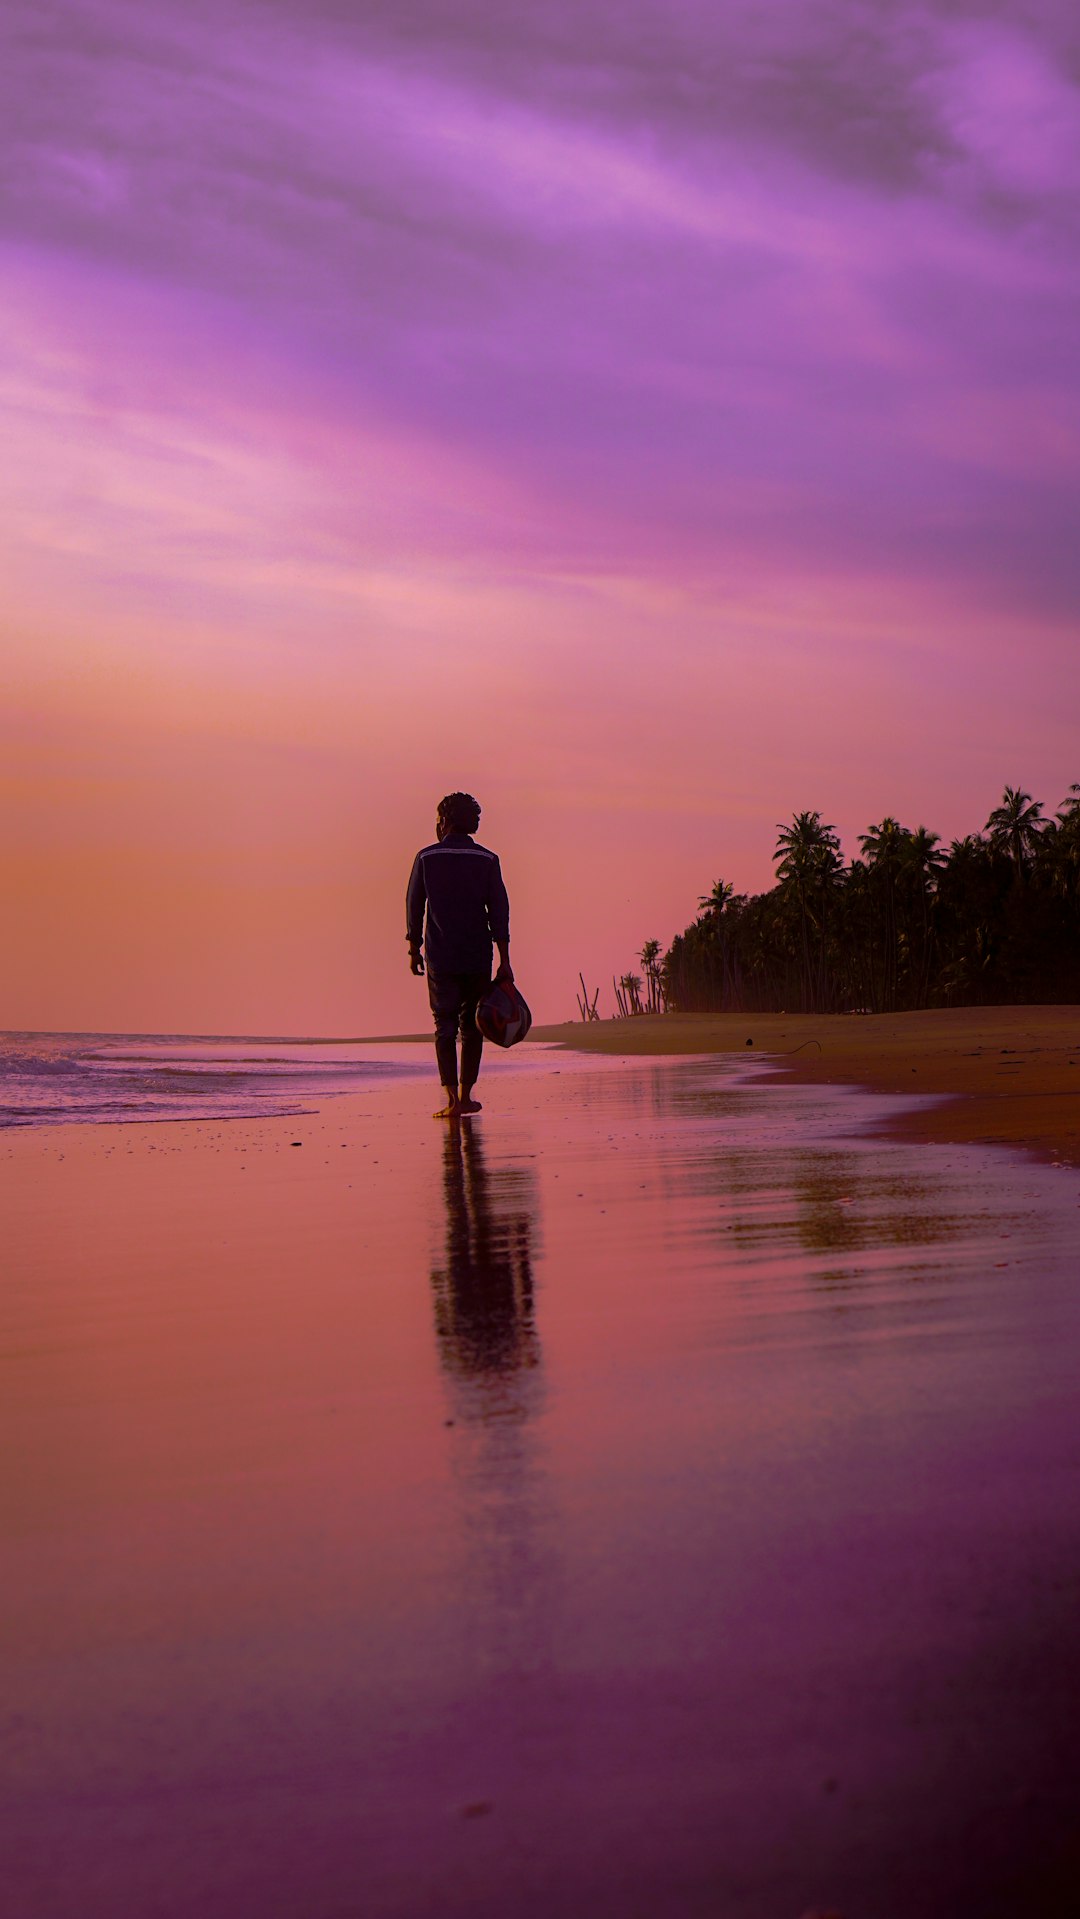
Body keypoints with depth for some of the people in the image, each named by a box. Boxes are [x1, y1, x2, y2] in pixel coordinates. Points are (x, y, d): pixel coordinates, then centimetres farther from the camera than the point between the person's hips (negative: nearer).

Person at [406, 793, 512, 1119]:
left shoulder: (427, 857, 0)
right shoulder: (487, 860, 2)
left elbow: (414, 908, 4)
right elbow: (499, 912, -2)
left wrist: (414, 950, 16)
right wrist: (504, 961, -1)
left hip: (440, 957, -1)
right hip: (478, 957, 1)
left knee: (445, 1027, -1)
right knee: (472, 1027, 13)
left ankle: (452, 1099, -13)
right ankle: (465, 1096, 18)